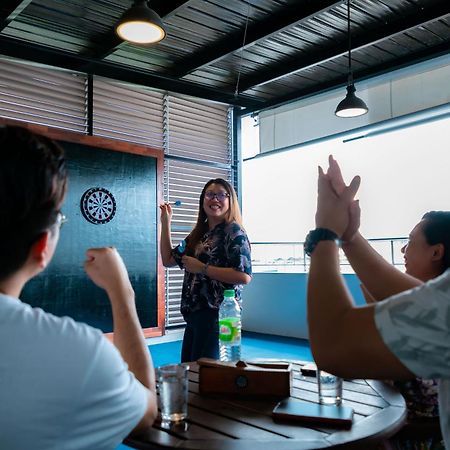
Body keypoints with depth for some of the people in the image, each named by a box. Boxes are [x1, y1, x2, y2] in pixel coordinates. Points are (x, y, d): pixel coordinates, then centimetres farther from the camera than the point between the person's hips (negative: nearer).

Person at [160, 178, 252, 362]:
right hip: (194, 314, 8)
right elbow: (168, 260, 19)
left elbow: (244, 276, -19)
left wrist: (202, 268, -16)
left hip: (217, 314, -8)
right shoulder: (198, 234, 14)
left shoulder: (233, 231, -9)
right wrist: (165, 223, 13)